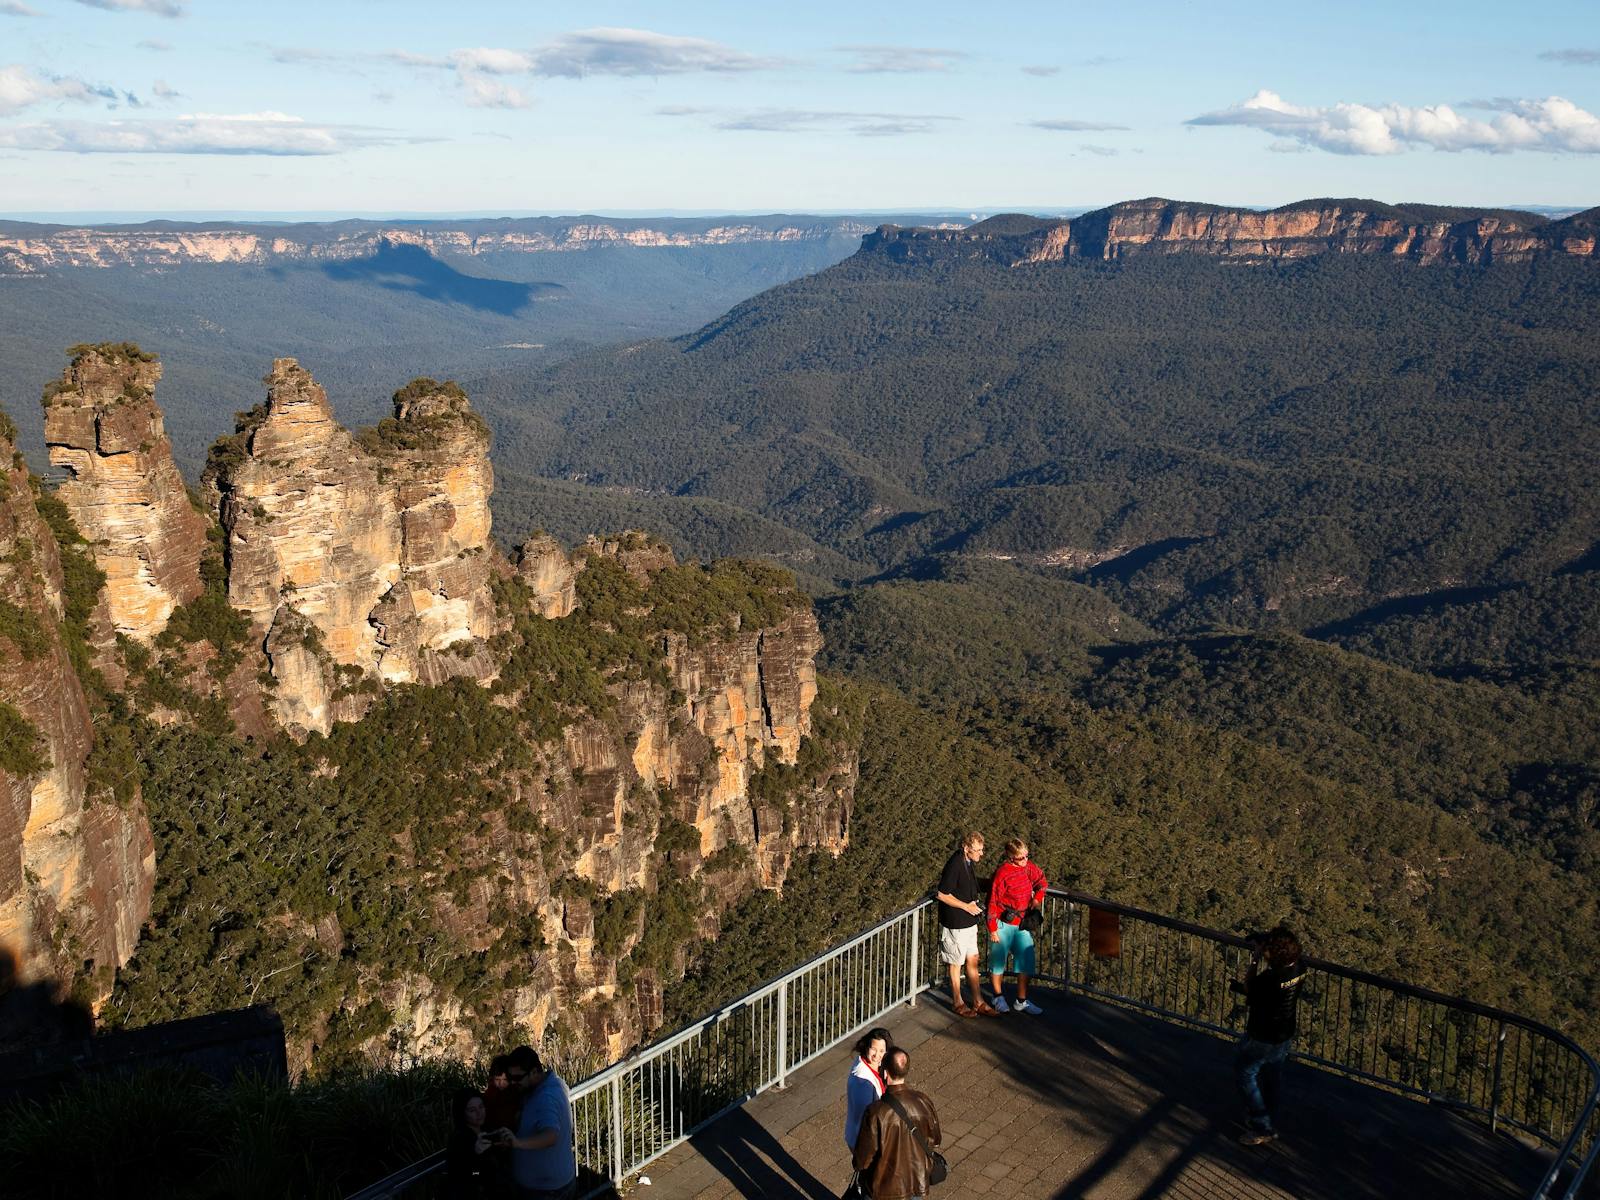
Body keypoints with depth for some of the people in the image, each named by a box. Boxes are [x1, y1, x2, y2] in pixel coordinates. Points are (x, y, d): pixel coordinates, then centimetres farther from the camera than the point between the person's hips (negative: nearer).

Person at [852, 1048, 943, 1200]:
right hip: (918, 1185, 4)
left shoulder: (875, 1112, -30)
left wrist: (855, 1160, 3)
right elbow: (934, 1140, 2)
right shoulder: (923, 1102, -15)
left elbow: (863, 1159, -20)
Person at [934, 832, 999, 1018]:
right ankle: (958, 1003, 21)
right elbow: (942, 895, -23)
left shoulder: (968, 863, 4)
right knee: (956, 963, 7)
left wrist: (974, 904, 9)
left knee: (972, 961, 15)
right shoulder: (955, 865, -24)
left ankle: (979, 1002, 24)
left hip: (969, 922, 9)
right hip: (955, 924, -8)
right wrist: (966, 906, -18)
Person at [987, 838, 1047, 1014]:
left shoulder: (1028, 866, -3)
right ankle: (999, 998, 27)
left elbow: (1041, 880, 18)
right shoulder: (1002, 873, -21)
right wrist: (993, 929, -14)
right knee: (998, 960, 9)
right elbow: (993, 902, -17)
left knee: (1026, 961, 6)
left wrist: (1037, 898, 0)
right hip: (1004, 924, -6)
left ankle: (1022, 1001, 17)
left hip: (1022, 923, 6)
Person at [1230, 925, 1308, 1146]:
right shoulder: (1299, 969, -12)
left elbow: (1248, 987, -16)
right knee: (1272, 1079, 25)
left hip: (1262, 1040, -7)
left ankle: (1262, 1128, 20)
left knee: (1245, 1074, 15)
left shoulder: (1270, 979, -37)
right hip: (1285, 1037, 7)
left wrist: (1255, 958, -15)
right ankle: (1270, 1123, 43)